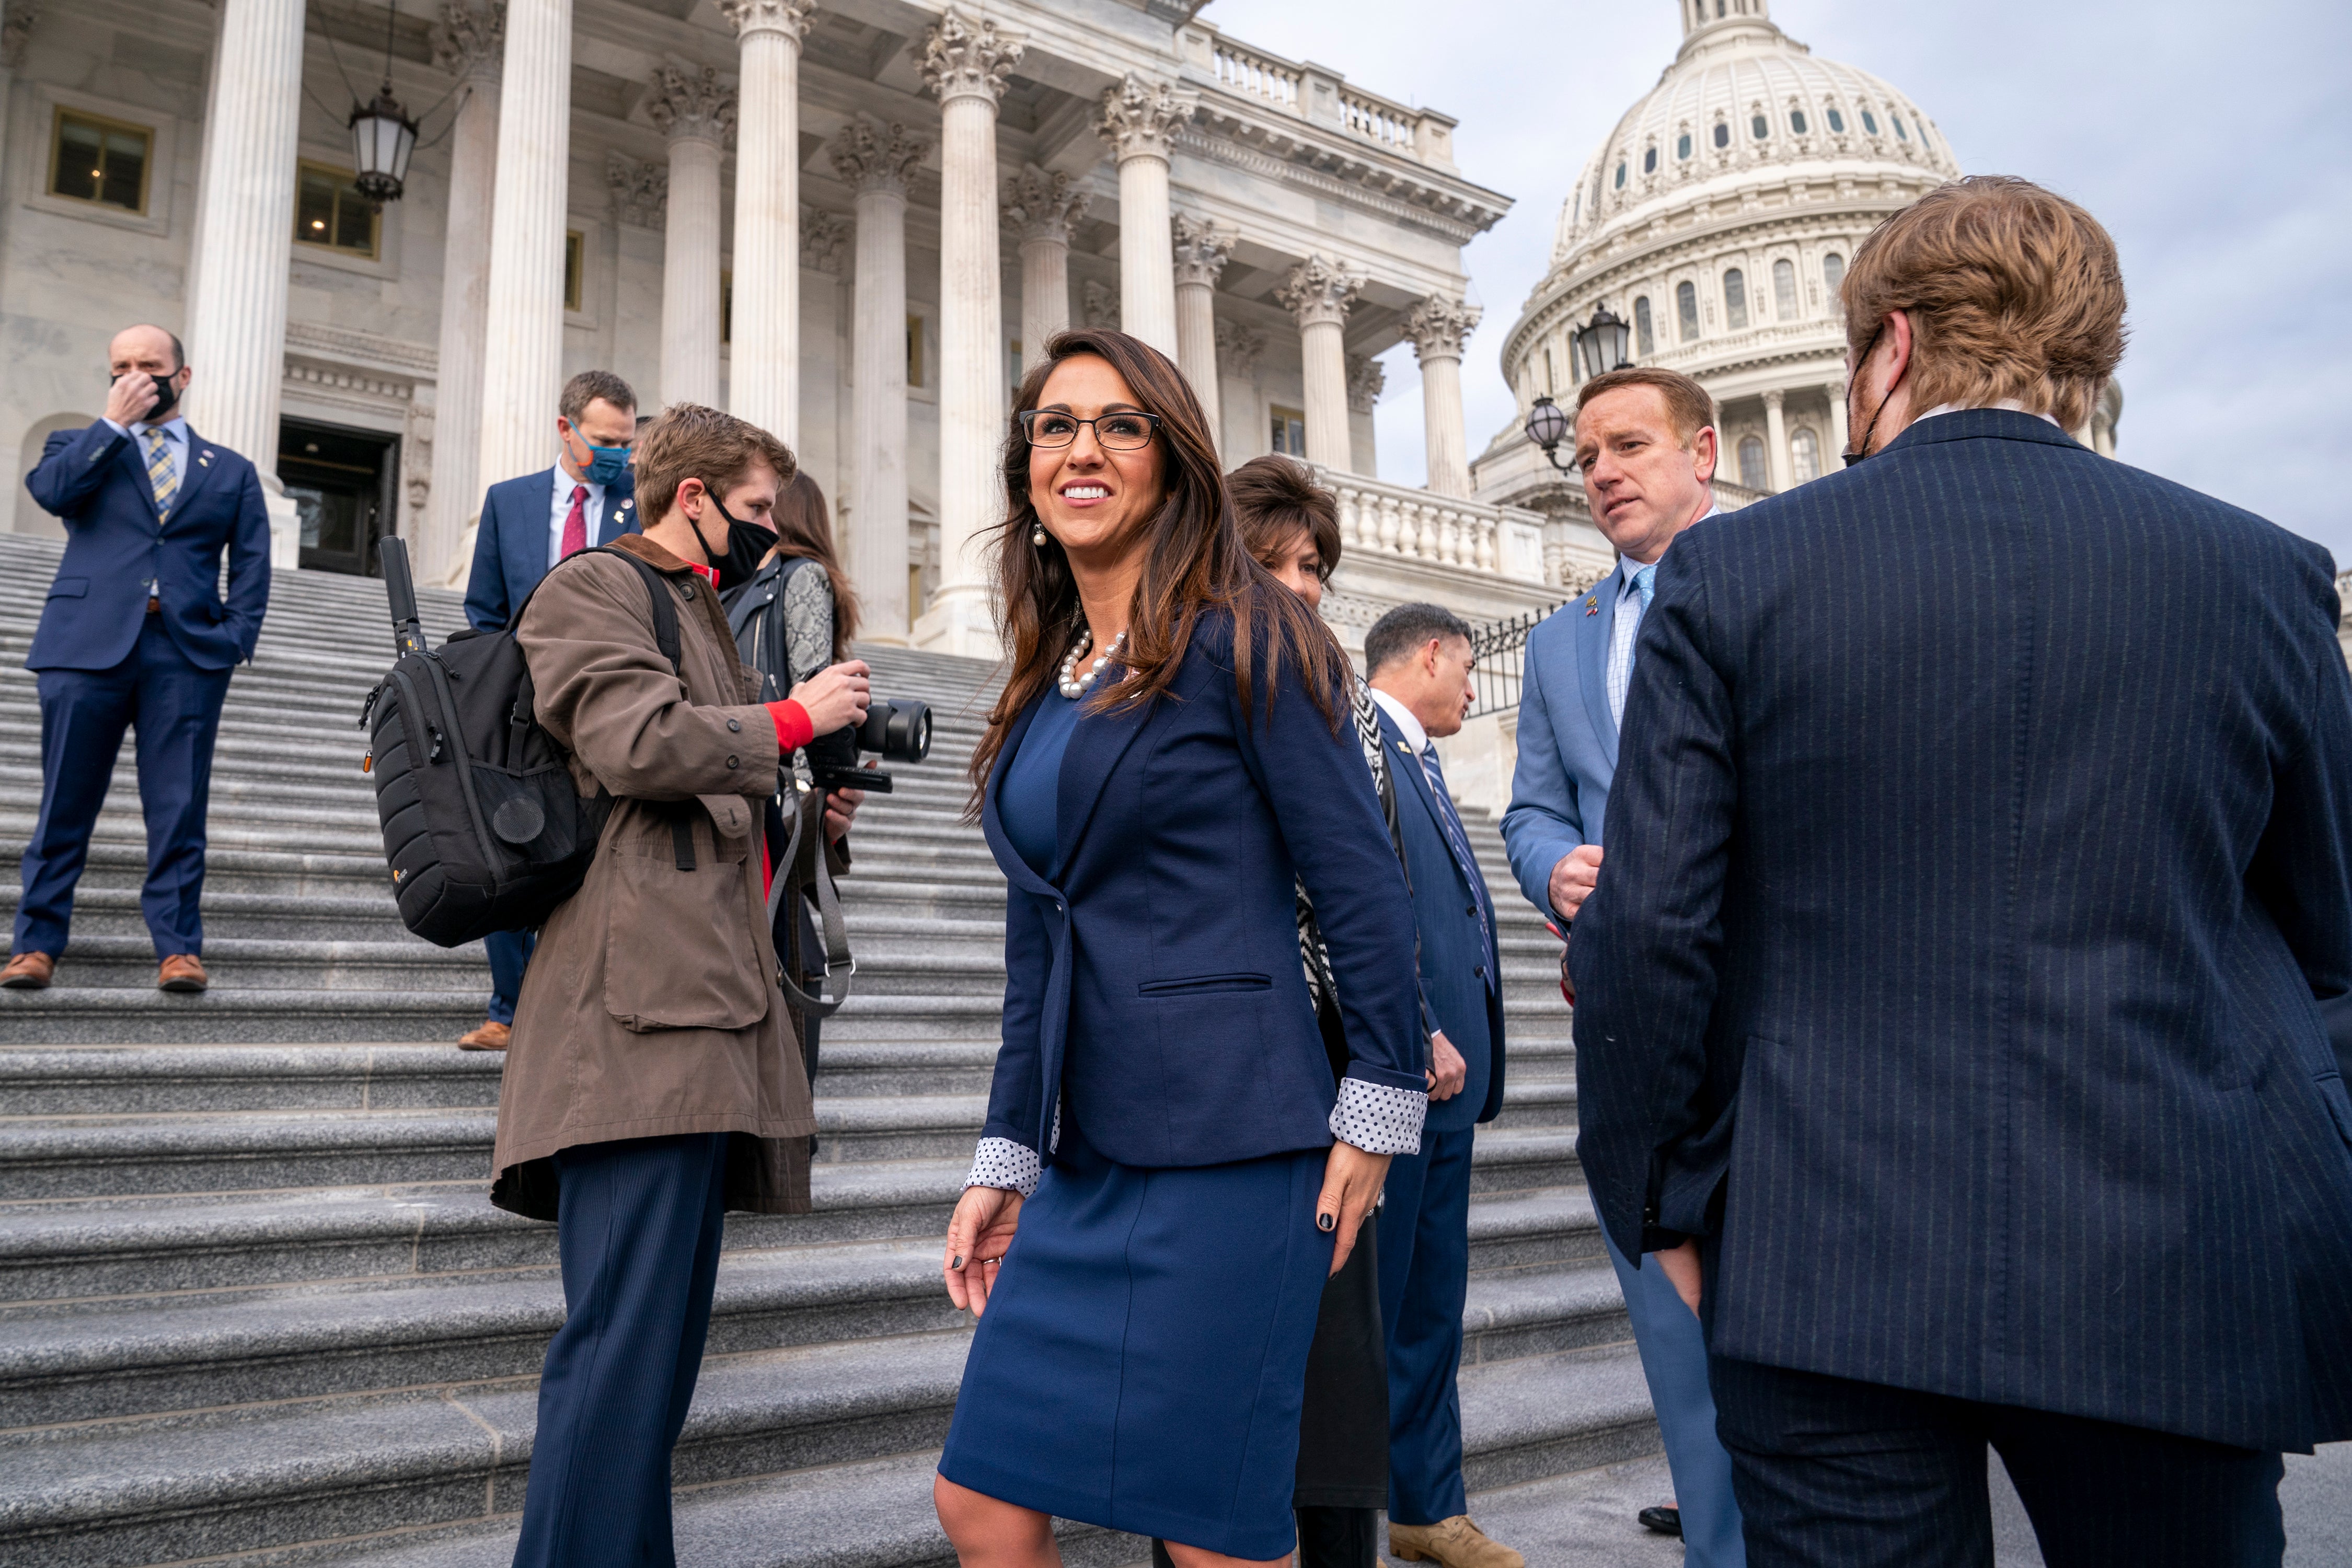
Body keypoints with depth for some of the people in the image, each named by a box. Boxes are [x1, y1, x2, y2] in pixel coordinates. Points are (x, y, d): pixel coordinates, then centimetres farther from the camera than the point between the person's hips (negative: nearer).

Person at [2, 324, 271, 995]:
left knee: (179, 808, -1)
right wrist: (114, 423, -1)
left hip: (188, 652, 0)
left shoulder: (230, 470, 18)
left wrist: (236, 639, -3)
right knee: (65, 803, 2)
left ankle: (178, 947, 3)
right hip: (89, 643, 0)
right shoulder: (81, 446, 18)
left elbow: (252, 564, 11)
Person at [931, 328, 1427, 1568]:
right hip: (1086, 1162, 7)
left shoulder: (1236, 640, -5)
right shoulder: (1045, 684, 15)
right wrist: (1002, 1161, 14)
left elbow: (1362, 889, -8)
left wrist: (1375, 1112, -9)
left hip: (1226, 1151, -7)